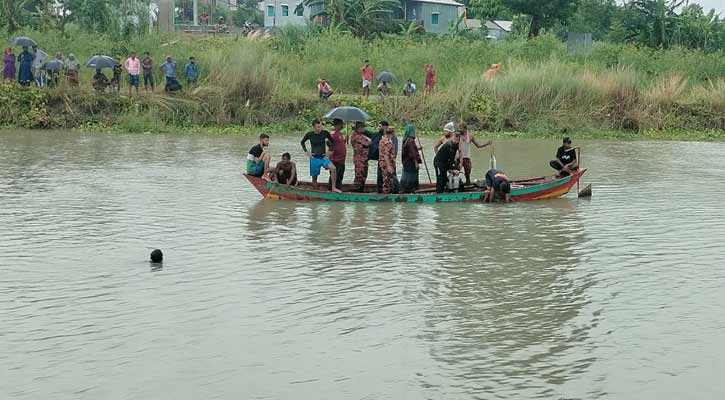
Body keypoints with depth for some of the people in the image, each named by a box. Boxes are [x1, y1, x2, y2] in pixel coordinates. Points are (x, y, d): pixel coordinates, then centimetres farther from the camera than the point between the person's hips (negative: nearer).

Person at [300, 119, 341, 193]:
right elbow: (302, 142, 13)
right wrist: (306, 152, 2)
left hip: (323, 157, 1)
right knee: (314, 177, 4)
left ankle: (334, 188, -14)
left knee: (333, 168, -23)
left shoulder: (325, 133, -5)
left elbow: (331, 141, 14)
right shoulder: (309, 135, -6)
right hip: (314, 158, 0)